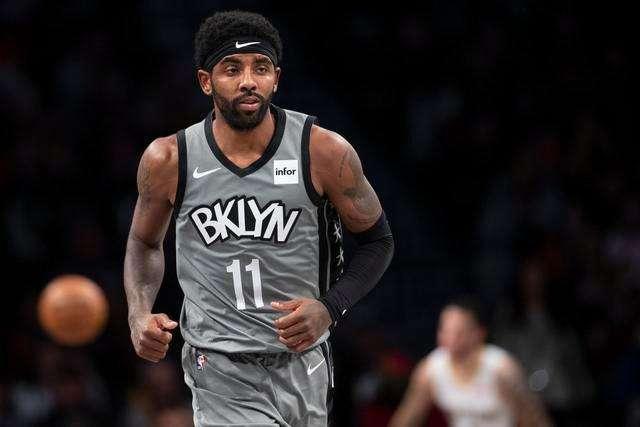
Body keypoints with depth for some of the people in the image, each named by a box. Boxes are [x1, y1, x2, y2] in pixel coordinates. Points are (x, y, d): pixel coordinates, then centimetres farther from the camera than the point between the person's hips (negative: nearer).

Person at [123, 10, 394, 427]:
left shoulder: (324, 151, -9)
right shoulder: (169, 160, -6)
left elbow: (377, 242, 3)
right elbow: (145, 243, 13)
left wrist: (329, 308, -13)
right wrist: (140, 316, -5)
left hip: (303, 365, 2)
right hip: (222, 375, -2)